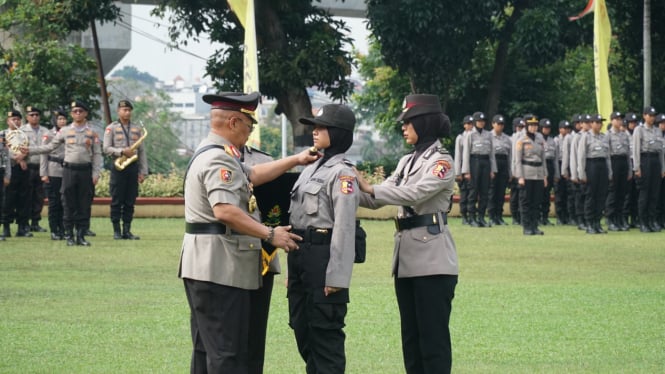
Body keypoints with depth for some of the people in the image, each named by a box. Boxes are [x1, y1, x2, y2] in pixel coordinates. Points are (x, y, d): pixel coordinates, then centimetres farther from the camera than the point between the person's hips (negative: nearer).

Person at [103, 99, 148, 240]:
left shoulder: (137, 129, 12)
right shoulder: (111, 128, 3)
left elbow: (142, 152, 11)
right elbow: (106, 148, -5)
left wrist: (143, 171, 5)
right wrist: (122, 152, -18)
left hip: (133, 167, 3)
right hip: (118, 167, -3)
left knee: (130, 202, 3)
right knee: (117, 201, -2)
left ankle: (127, 231, 7)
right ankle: (116, 231, 3)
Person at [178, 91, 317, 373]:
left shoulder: (210, 153, 17)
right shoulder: (218, 159, -17)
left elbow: (252, 175, 23)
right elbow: (225, 210, -28)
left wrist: (295, 160, 25)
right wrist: (270, 235, -23)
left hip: (204, 266, 11)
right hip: (221, 268, -11)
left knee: (207, 349, 15)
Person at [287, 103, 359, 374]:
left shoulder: (342, 173, -11)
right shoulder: (312, 168, 16)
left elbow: (344, 228, -16)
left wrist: (337, 277, -20)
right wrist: (294, 270, 18)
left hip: (323, 257, -9)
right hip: (300, 256, 9)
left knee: (325, 332, -4)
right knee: (302, 327, 13)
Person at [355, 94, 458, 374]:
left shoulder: (441, 161, -7)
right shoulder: (407, 161, 16)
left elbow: (414, 193, -21)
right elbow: (378, 199, 13)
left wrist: (369, 188, -20)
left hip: (432, 259, -8)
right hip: (406, 257, 8)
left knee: (433, 336, -6)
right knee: (410, 336, 11)